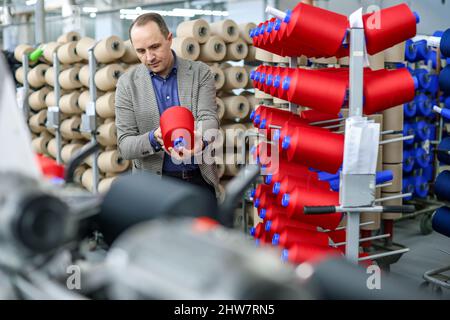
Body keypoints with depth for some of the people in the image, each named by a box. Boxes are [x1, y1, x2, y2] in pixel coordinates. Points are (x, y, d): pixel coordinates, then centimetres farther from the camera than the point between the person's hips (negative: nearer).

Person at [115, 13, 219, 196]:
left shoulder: (200, 72, -3)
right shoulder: (128, 83, -4)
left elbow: (208, 118, -15)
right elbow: (125, 146, -6)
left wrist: (199, 141, -39)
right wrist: (154, 138, -29)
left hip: (199, 180, 1)